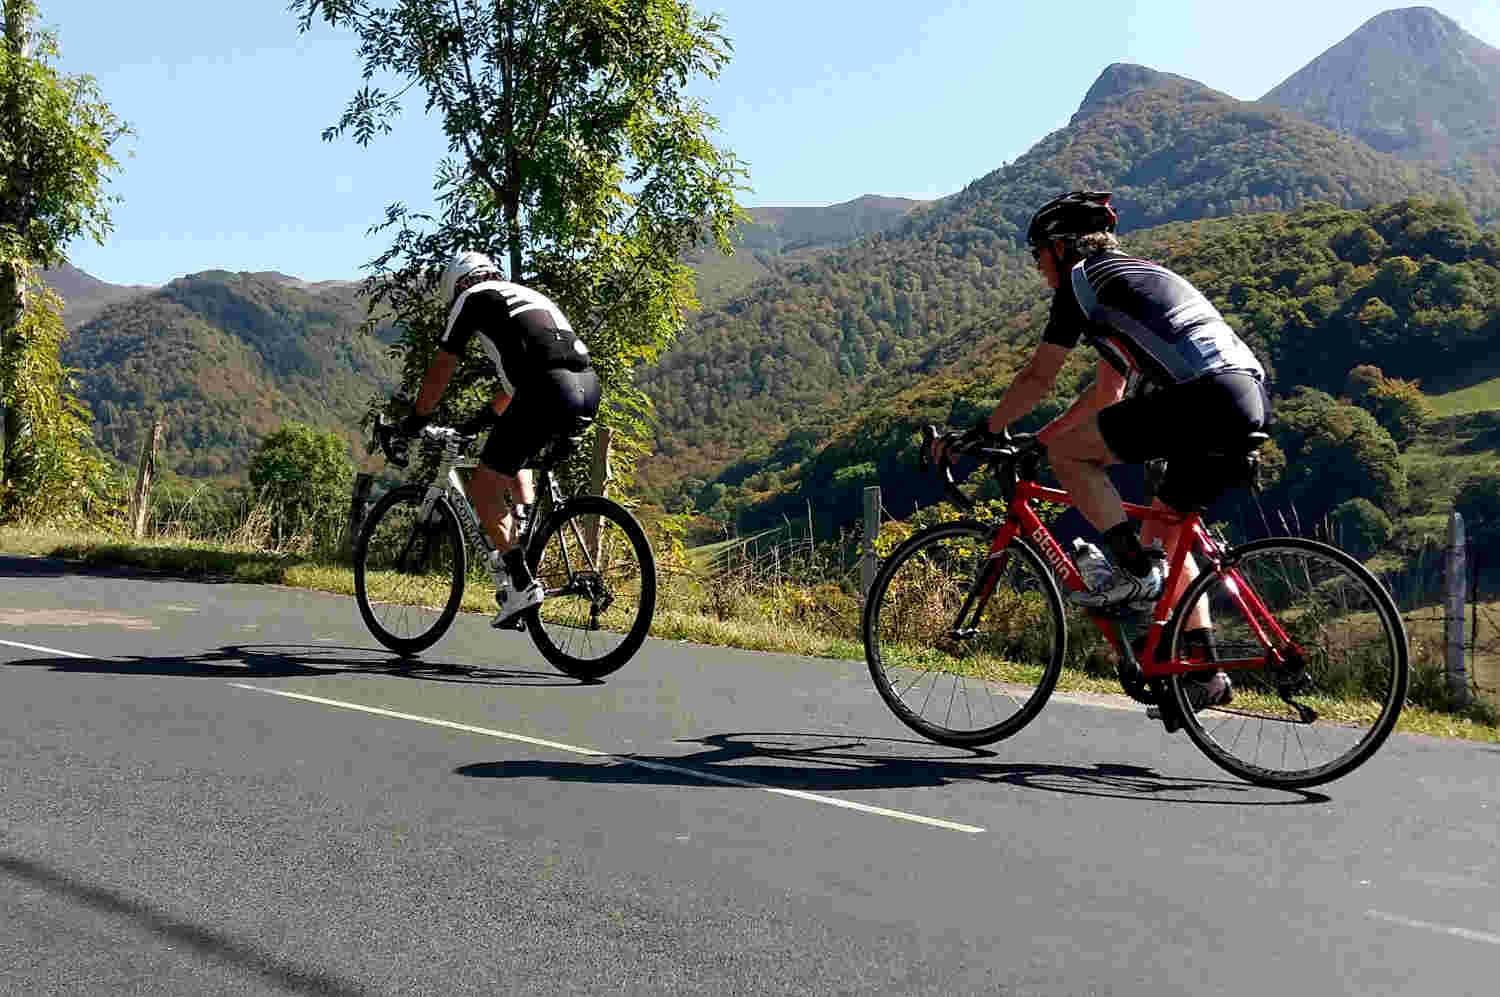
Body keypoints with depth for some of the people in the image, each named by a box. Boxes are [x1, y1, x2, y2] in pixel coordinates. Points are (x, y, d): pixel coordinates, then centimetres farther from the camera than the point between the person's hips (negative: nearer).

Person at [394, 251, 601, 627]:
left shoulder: (473, 297, 16)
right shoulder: (528, 295, 37)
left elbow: (441, 368, 20)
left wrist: (415, 420, 31)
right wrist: (486, 418, 54)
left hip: (548, 391, -8)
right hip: (589, 388, 8)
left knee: (483, 489, 4)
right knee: (514, 460, 33)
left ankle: (521, 584, -6)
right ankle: (523, 542, 24)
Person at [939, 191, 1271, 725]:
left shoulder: (1081, 280, 7)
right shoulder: (1138, 274, 33)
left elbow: (1038, 378, 7)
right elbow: (1109, 392, 37)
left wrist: (985, 432, 19)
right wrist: (1037, 437, 39)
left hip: (1206, 396, -9)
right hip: (1253, 401, 9)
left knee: (1067, 452, 0)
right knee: (1162, 532, 20)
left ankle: (1136, 571, -5)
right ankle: (1206, 675, 18)